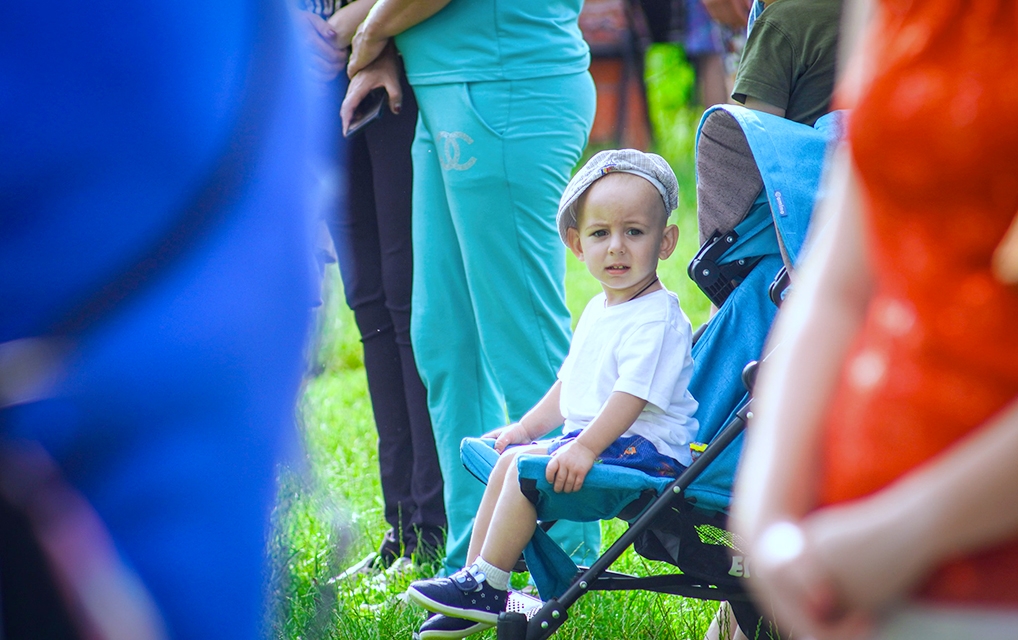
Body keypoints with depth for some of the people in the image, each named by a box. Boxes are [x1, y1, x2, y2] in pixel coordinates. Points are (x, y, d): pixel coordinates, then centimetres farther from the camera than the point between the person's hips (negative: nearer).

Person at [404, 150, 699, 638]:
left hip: (646, 447, -10)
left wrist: (586, 448, -33)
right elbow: (571, 382, 27)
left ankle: (486, 585, -10)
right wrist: (528, 426, 20)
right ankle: (476, 590, 8)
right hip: (588, 436, 10)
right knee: (507, 460, 5)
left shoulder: (657, 318, -16)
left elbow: (633, 394, -26)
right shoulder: (598, 311, 15)